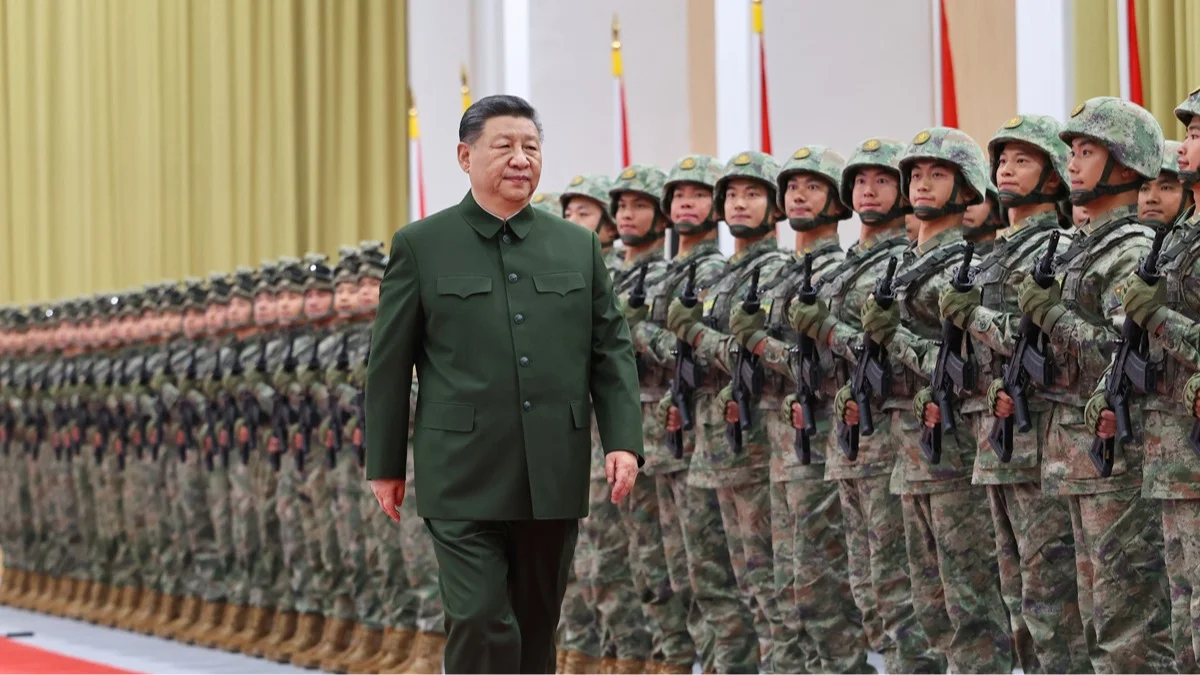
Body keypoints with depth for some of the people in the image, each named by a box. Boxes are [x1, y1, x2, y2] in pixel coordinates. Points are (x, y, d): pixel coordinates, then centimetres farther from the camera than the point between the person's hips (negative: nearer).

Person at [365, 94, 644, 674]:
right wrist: (384, 465, 3)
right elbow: (388, 363, 4)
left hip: (555, 479, 4)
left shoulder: (578, 247, 10)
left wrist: (623, 440, -3)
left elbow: (612, 349, 10)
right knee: (481, 626, -11)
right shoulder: (420, 246, 1)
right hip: (464, 479, -3)